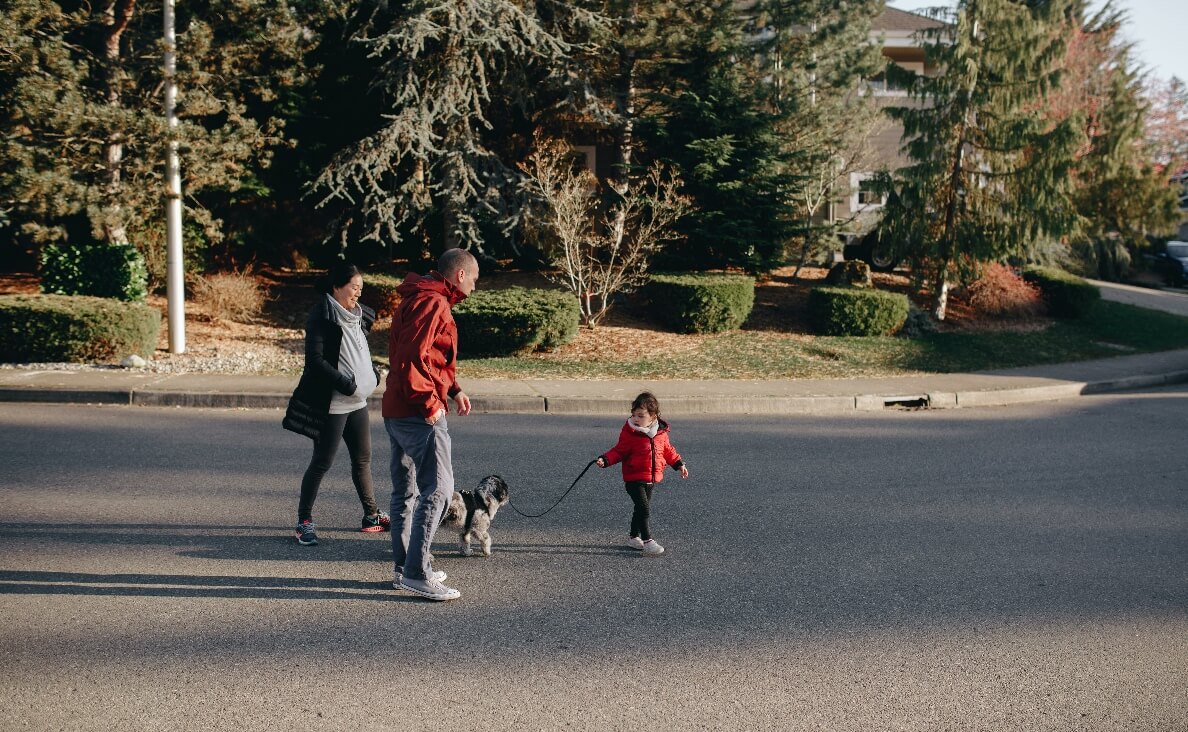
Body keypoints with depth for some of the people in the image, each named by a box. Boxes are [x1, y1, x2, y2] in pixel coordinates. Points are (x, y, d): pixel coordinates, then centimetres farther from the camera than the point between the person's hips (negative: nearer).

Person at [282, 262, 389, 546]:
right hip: (331, 403, -8)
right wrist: (347, 385, -19)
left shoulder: (358, 316, 11)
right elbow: (315, 361, -18)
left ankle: (371, 516, 23)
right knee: (323, 461, -3)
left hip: (357, 400, 8)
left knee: (363, 458, 13)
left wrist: (373, 374, 5)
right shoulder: (321, 318, -13)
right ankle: (304, 520, 8)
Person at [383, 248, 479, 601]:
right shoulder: (432, 303, -15)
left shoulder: (418, 300, 19)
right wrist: (429, 402, -20)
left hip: (396, 411, 11)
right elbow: (411, 357, -25)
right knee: (437, 489, -7)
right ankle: (417, 573, -6)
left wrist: (453, 389, 15)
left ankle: (404, 568, 23)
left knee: (405, 490, 15)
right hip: (419, 414, -11)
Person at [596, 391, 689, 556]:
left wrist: (679, 464, 18)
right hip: (634, 479, -5)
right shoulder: (629, 433, -11)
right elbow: (619, 451, -7)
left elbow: (668, 450, 17)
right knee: (644, 509, -15)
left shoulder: (661, 432, 2)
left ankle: (633, 536, 32)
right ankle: (647, 541, -11)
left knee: (641, 509, 16)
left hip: (652, 479, 5)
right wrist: (605, 459, -22)